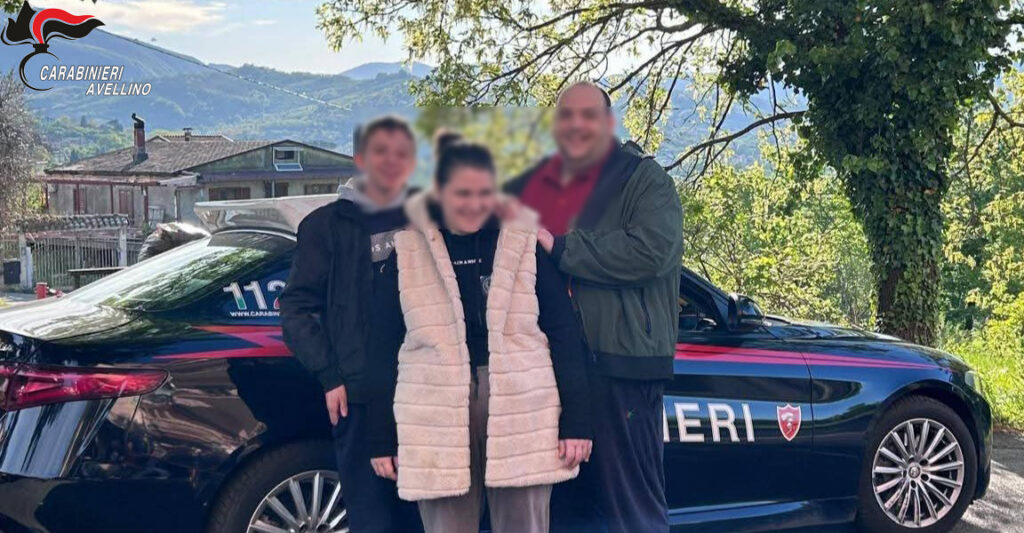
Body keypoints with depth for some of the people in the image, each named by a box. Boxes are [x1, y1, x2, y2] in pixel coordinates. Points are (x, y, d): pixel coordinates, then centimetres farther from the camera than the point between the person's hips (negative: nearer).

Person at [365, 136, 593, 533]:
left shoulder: (527, 242, 4)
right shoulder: (405, 251, 5)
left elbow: (563, 335, 4)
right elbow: (385, 348, 7)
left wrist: (576, 420, -2)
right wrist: (382, 438, 5)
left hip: (522, 416, 0)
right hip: (437, 422, 0)